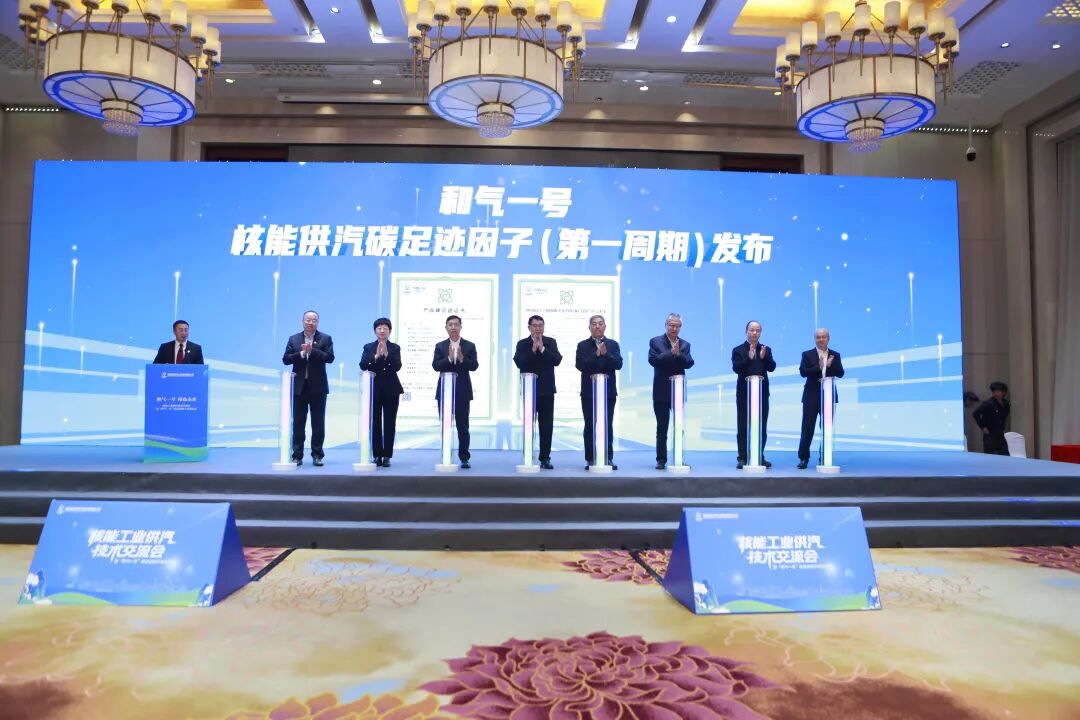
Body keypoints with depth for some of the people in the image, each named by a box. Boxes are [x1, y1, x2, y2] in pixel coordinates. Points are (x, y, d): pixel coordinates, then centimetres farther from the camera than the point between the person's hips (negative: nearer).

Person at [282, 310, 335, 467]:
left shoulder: (325, 339, 3)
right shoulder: (293, 339, 9)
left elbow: (330, 358, -10)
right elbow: (286, 359, 0)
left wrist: (312, 351, -18)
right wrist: (301, 353, -15)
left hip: (318, 387, -1)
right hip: (299, 386, 2)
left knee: (318, 423, 2)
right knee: (298, 423, 5)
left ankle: (317, 455, 10)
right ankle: (297, 455, 11)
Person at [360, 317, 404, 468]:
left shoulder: (395, 348, 5)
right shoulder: (368, 347, 7)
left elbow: (397, 366, -9)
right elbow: (362, 365, -6)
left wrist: (386, 355, -21)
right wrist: (376, 356, -19)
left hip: (391, 389, 0)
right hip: (373, 388, 1)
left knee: (389, 423, 0)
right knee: (375, 423, 0)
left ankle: (387, 455, 5)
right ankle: (377, 455, 8)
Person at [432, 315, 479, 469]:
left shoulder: (469, 346, 5)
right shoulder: (440, 346, 7)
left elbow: (474, 365, -6)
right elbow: (435, 366, -5)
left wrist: (462, 359, -21)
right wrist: (449, 358, -20)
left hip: (462, 391, -1)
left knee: (463, 426, 1)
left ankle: (464, 458, 7)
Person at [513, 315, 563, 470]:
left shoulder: (551, 342, 7)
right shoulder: (522, 344, 4)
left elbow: (557, 360, -8)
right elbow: (519, 363, -12)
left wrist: (542, 348, -15)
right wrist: (533, 349, -17)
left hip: (547, 391, 1)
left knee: (547, 426, 3)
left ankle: (545, 458, 10)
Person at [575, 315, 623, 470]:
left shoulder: (613, 345, 8)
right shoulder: (583, 345, 5)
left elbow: (618, 364, -4)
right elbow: (580, 365, -9)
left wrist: (605, 354, -17)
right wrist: (596, 354, -15)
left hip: (608, 391, 1)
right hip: (589, 392, -1)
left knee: (608, 426, 2)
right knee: (590, 426, 2)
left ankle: (608, 458, 8)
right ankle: (591, 459, 7)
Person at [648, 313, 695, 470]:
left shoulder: (685, 344, 9)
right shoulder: (655, 341, 3)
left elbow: (689, 363, -4)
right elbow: (653, 360, -12)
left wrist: (678, 354, -20)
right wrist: (671, 352, -18)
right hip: (661, 391, -2)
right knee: (661, 428, 4)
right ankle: (661, 460, 10)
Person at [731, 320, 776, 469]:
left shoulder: (766, 350, 10)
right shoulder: (738, 350, 2)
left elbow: (772, 367, -3)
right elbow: (736, 368, -12)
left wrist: (764, 357, -20)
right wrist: (748, 358, -24)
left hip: (762, 392, 2)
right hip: (744, 392, -2)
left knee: (761, 427, 6)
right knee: (743, 427, -1)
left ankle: (760, 456, 15)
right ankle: (743, 458, 2)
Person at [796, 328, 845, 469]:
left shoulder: (835, 355, 9)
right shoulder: (807, 354, 2)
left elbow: (840, 373, -2)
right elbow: (803, 372, -11)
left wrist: (830, 366, -19)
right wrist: (818, 367, -23)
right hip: (812, 395, -2)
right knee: (808, 427, -2)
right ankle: (803, 458, 4)